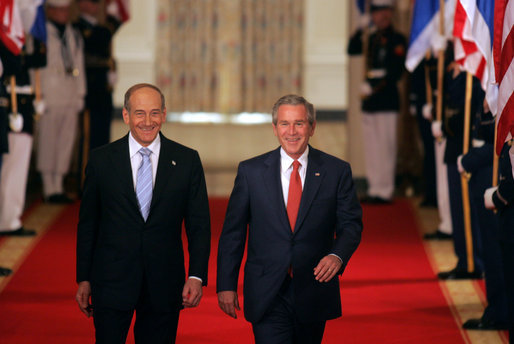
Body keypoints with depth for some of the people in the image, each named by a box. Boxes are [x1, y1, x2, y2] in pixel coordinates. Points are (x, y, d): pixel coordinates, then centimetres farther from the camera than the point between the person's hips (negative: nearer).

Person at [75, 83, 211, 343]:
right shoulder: (101, 160, 2)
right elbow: (88, 223, 6)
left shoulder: (187, 160, 2)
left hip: (164, 285, 1)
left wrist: (196, 276, -7)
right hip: (112, 282, -1)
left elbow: (199, 224, 4)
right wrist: (84, 280, 4)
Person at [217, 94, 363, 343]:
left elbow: (351, 223, 3)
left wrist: (337, 256, -19)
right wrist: (226, 285, 0)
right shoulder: (251, 171, 2)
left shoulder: (337, 171, 2)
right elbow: (233, 231, 4)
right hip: (267, 295, -2)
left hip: (314, 290, 2)